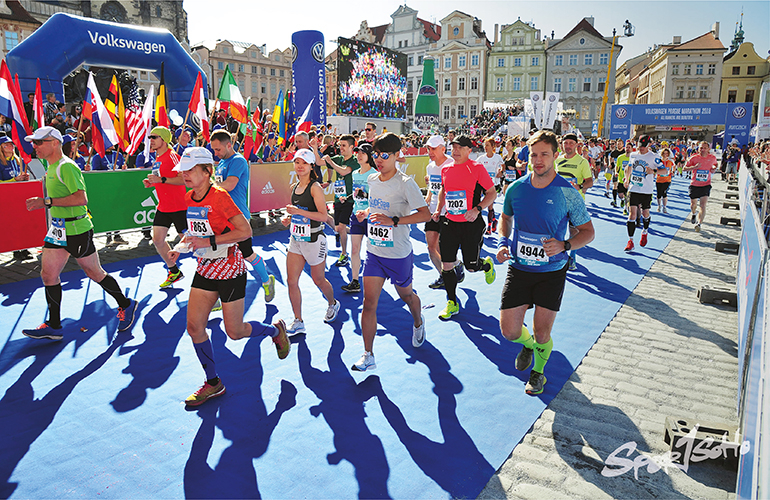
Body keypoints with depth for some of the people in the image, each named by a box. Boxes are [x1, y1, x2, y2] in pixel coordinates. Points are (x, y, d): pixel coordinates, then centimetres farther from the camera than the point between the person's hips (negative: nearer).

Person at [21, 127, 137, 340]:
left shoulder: (66, 167, -18)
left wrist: (47, 202, -28)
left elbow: (81, 198, -28)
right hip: (58, 229, 9)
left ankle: (126, 305, 23)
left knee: (94, 273, 3)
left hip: (76, 230, -9)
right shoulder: (50, 166, 12)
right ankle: (53, 326, 15)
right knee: (48, 274, 6)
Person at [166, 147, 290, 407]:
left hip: (229, 270, -7)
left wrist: (210, 241, -25)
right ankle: (213, 383, 20)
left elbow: (245, 231, -23)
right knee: (194, 326, 3)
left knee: (235, 332, 2)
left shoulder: (219, 196, -20)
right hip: (205, 270, 7)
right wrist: (180, 247, 2)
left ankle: (275, 330, 32)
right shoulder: (189, 198, 4)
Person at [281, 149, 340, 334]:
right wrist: (288, 217, 2)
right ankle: (298, 322, 12)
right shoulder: (294, 187, 8)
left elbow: (323, 216, -20)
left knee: (318, 280, 11)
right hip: (296, 239, 6)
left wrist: (299, 212, -28)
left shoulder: (315, 187, -14)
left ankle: (333, 304, 41)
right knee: (291, 281, 1)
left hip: (314, 239, -6)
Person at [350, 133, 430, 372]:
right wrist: (366, 212, 1)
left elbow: (425, 214, -20)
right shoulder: (372, 179, 4)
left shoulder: (405, 183, -16)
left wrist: (393, 221, -28)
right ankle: (368, 356, 4)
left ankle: (418, 322, 53)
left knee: (406, 295, 19)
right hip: (374, 251, 5)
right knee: (369, 303, -3)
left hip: (399, 254, -4)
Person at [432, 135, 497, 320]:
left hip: (471, 224, -4)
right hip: (450, 223, 5)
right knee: (446, 265, 2)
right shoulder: (446, 169, 7)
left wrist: (477, 209, -19)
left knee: (471, 266, 2)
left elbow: (492, 193, -6)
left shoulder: (477, 168, -8)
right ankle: (452, 303, 18)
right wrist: (438, 209, 14)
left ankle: (487, 265, 40)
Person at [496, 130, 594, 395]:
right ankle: (527, 344, 40)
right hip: (518, 269, 2)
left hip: (551, 272, -2)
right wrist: (503, 243, 0)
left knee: (542, 333, 7)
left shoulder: (567, 193, -10)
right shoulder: (516, 188, -2)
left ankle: (538, 371, 38)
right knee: (509, 331, 2)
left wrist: (564, 245, -20)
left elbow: (587, 231, -2)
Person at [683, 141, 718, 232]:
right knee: (693, 205, 12)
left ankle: (699, 224, -7)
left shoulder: (713, 158, -2)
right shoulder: (694, 158, -8)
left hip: (706, 185, 0)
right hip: (694, 185, 0)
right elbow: (684, 168, -3)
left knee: (703, 205, -13)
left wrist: (714, 169, -2)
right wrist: (694, 167, -20)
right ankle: (694, 214, 46)